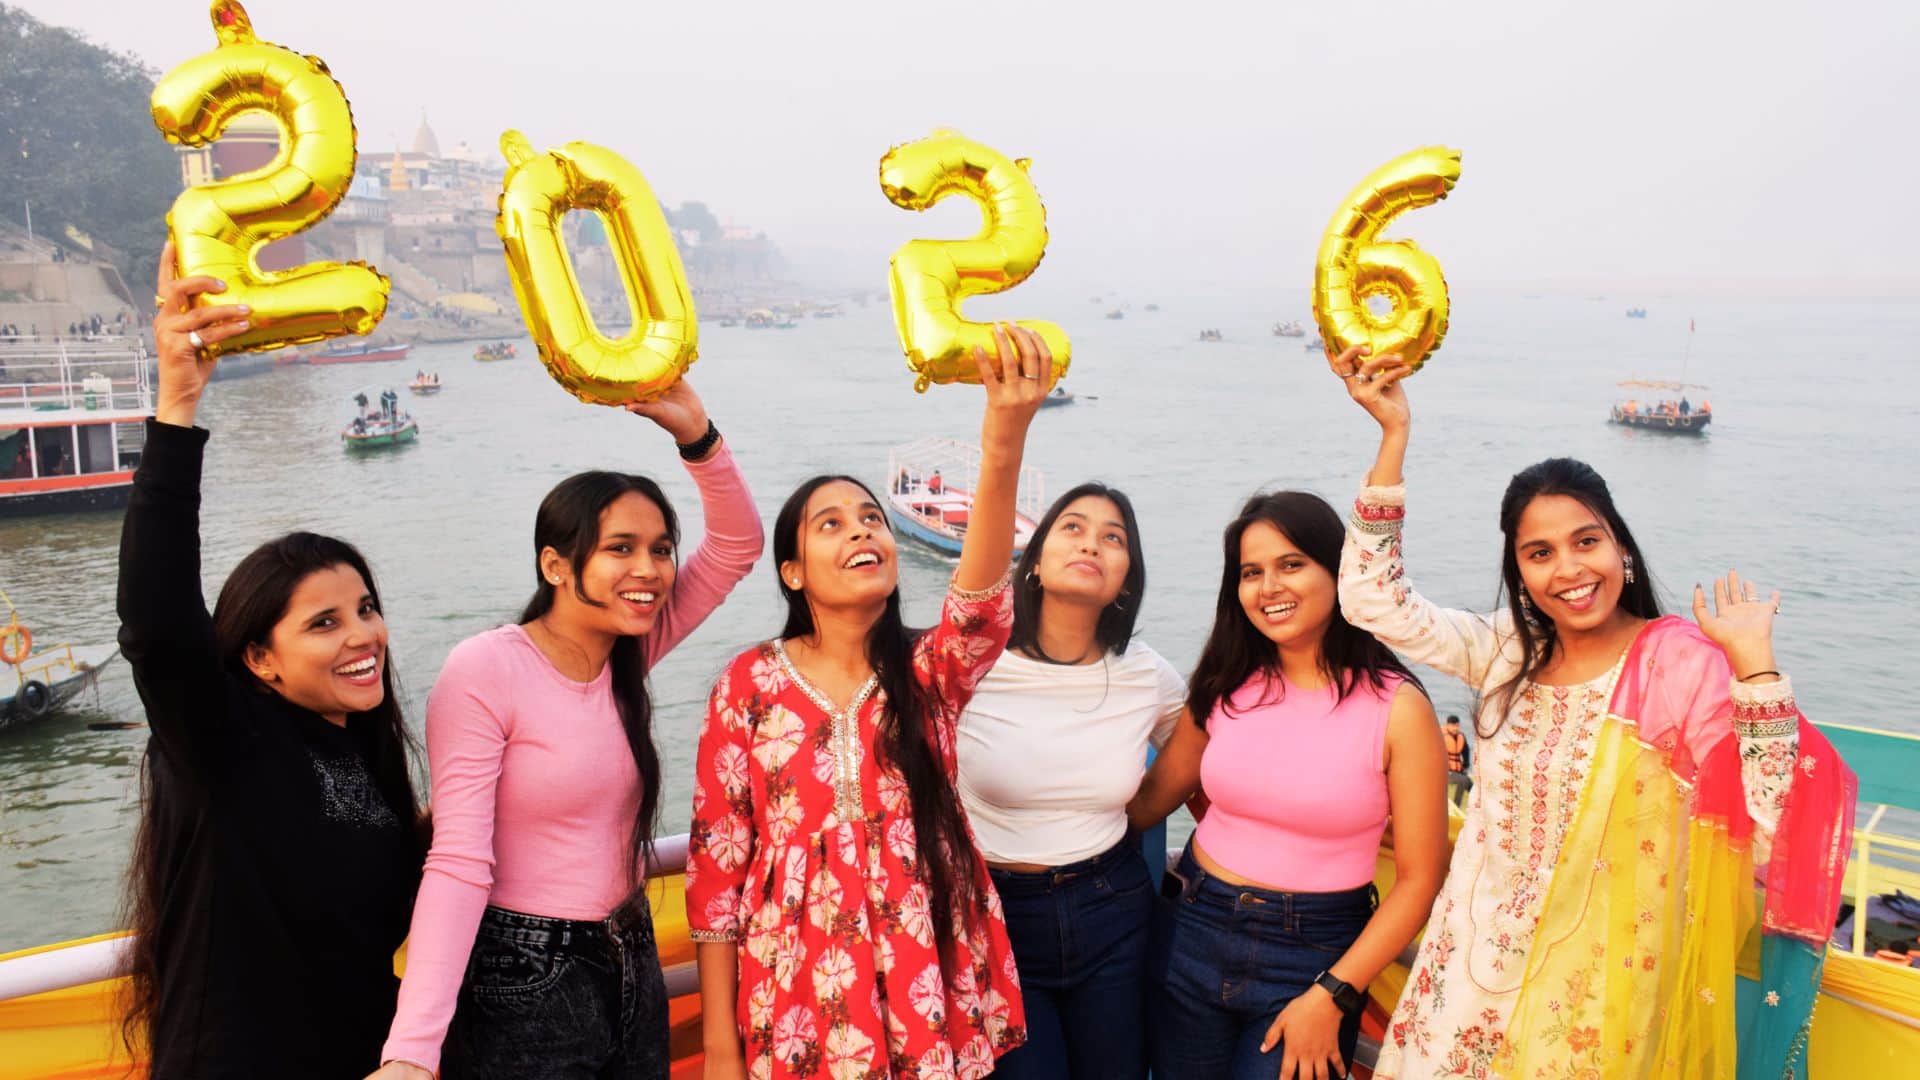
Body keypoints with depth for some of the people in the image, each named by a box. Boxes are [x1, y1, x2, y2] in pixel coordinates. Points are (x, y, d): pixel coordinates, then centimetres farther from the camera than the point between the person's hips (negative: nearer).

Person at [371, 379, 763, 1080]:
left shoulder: (629, 654, 0)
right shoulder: (485, 672, -18)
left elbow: (737, 544, -1)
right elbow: (459, 865, -22)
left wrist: (695, 432, -15)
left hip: (632, 968, 6)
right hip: (523, 989, -6)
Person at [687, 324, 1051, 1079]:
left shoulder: (929, 671, -2)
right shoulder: (749, 684, -3)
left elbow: (980, 605, -25)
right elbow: (715, 860, -1)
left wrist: (1003, 449, -42)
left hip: (927, 993, 1)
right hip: (794, 999, -1)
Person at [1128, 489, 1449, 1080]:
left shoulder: (1397, 706, -12)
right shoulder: (1225, 687, 0)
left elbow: (1418, 877, -10)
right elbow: (1149, 799, 8)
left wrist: (1332, 996, -12)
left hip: (1315, 957, -3)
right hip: (1196, 932, 4)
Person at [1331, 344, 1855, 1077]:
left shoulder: (1687, 667, -14)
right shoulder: (1509, 654, -1)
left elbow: (1774, 833, -19)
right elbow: (1374, 600, -4)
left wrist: (1754, 669, -27)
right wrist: (1394, 434, -6)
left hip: (1599, 993, -4)